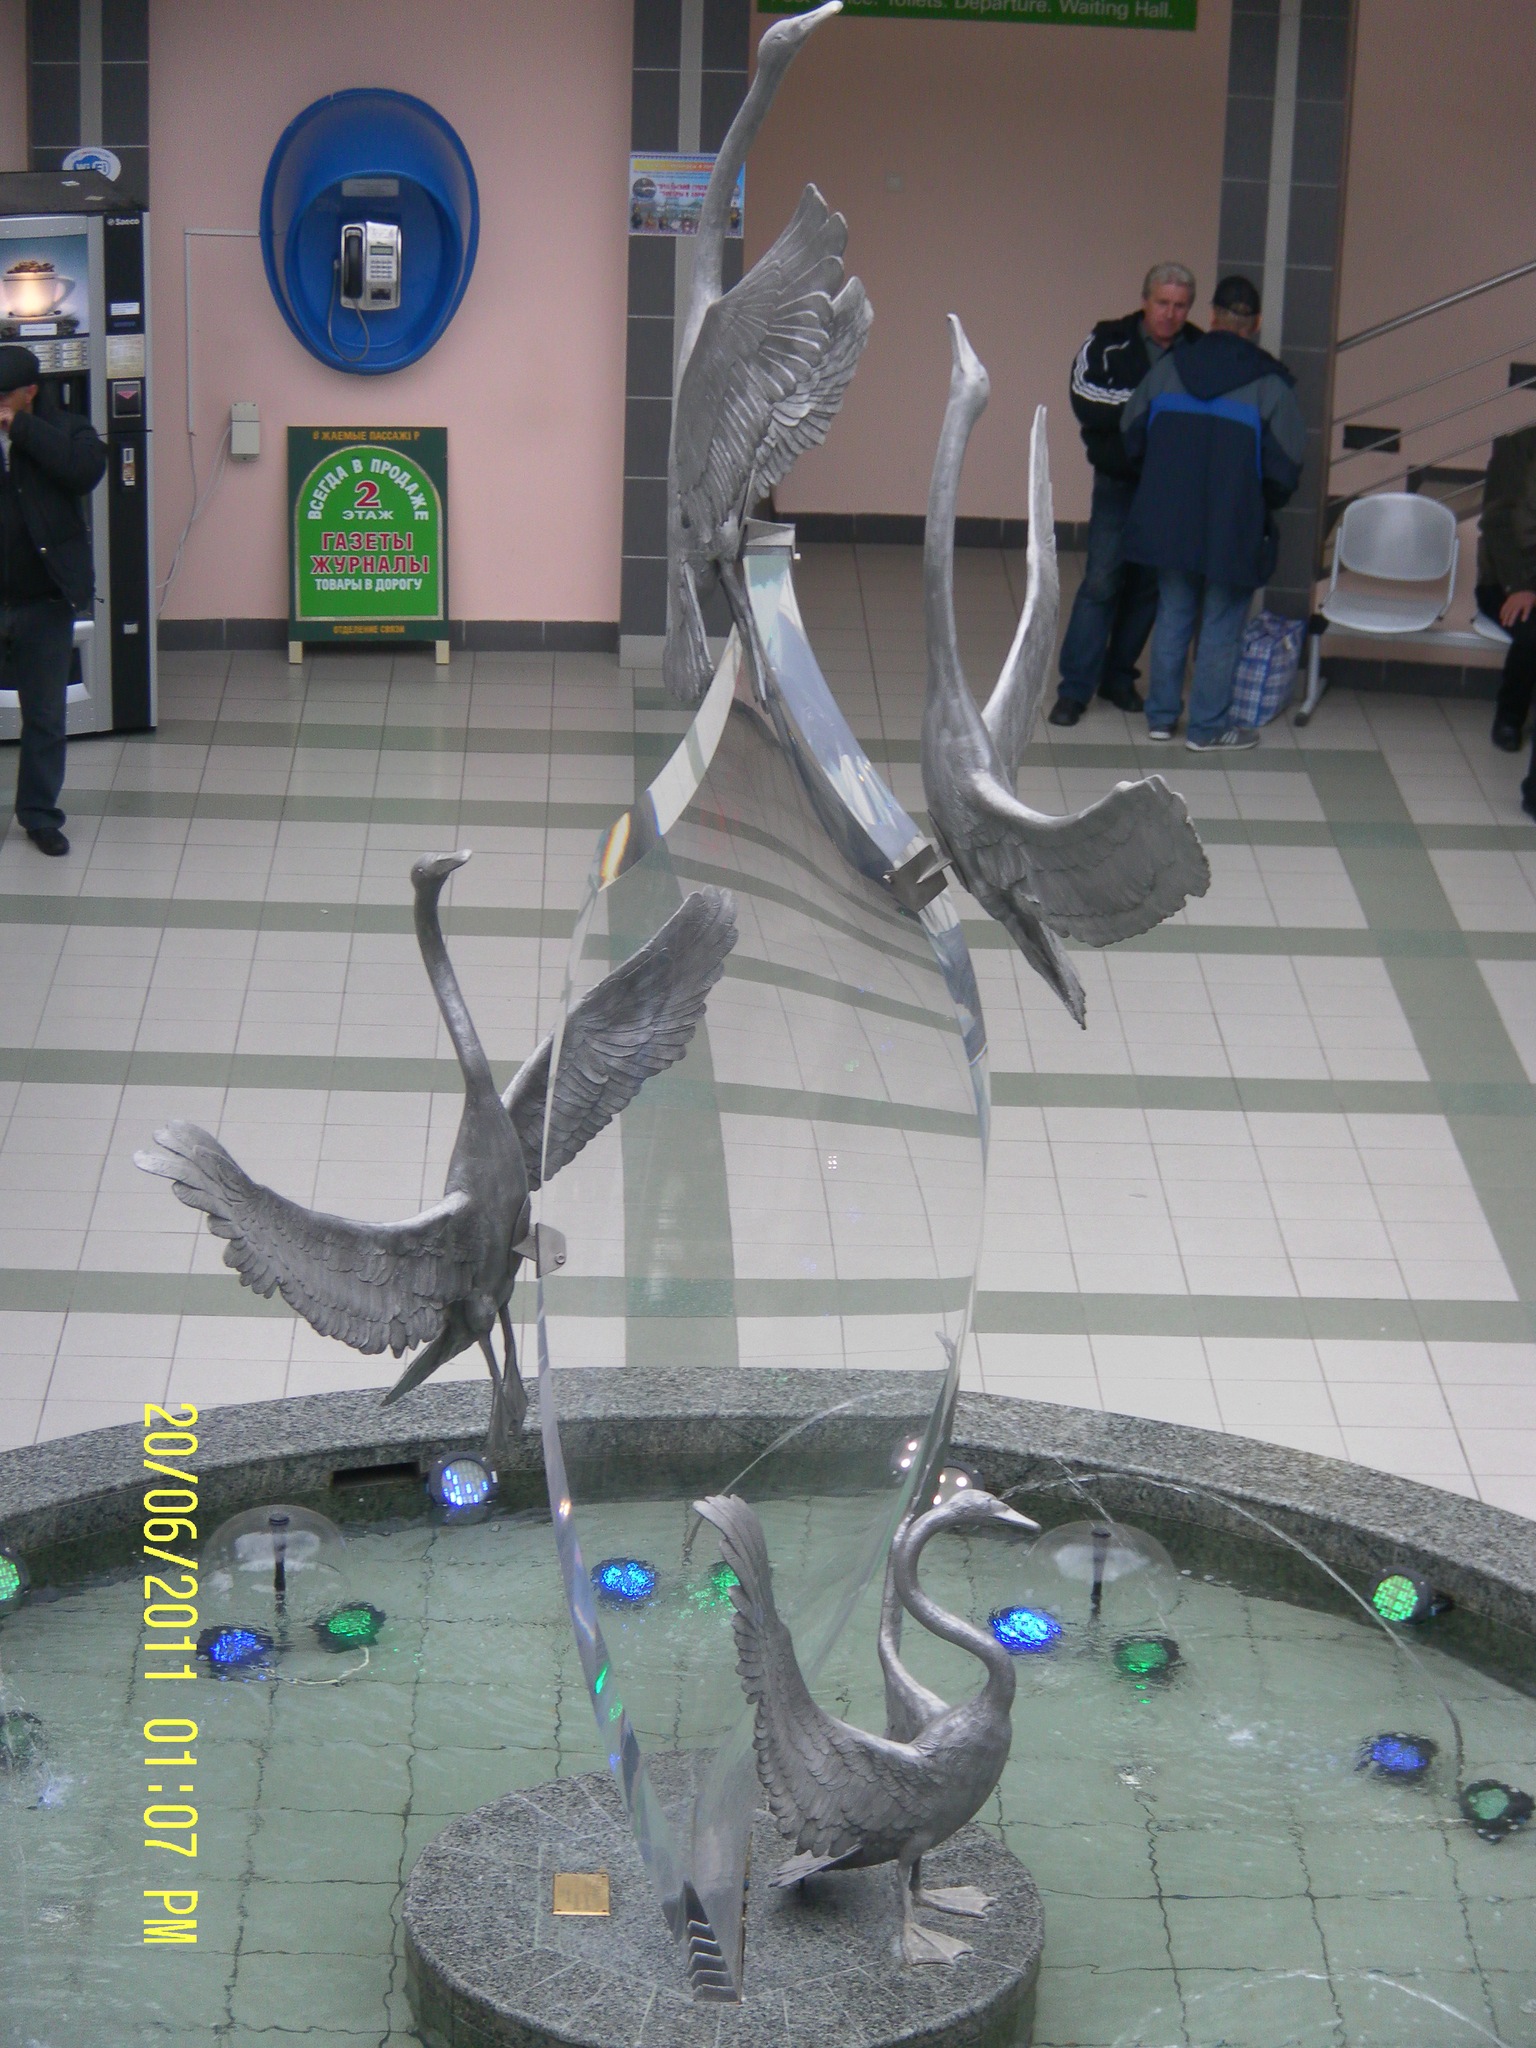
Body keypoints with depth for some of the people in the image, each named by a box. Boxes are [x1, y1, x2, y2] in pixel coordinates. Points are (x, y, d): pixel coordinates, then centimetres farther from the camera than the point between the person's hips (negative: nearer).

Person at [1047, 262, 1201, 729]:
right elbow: (1087, 402, -13)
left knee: (1149, 587, 9)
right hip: (1118, 484, -2)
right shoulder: (1107, 344, -3)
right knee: (1100, 583, -6)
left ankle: (1118, 677, 22)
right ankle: (1075, 687, -2)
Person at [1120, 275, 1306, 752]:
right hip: (1234, 531, -4)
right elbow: (1286, 468, -10)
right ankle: (1208, 726, 12)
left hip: (1168, 523, 4)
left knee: (1172, 618, 17)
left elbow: (1132, 439, 9)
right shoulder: (1271, 384, -10)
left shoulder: (1167, 370, 1)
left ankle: (1161, 715, 24)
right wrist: (1264, 504, 10)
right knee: (1221, 628, 7)